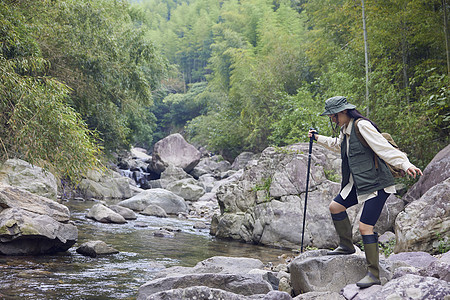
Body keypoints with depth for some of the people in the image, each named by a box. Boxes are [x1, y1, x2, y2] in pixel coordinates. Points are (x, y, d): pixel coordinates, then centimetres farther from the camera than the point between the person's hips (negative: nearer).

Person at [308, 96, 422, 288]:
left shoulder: (362, 126, -15)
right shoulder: (345, 131, 14)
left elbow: (384, 148, -23)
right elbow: (338, 144, 39)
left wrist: (405, 164, -33)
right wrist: (318, 139, 45)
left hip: (376, 185, -10)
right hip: (359, 184, 10)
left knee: (365, 226, -14)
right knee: (335, 207, 15)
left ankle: (374, 275, -7)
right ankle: (346, 246, 34)